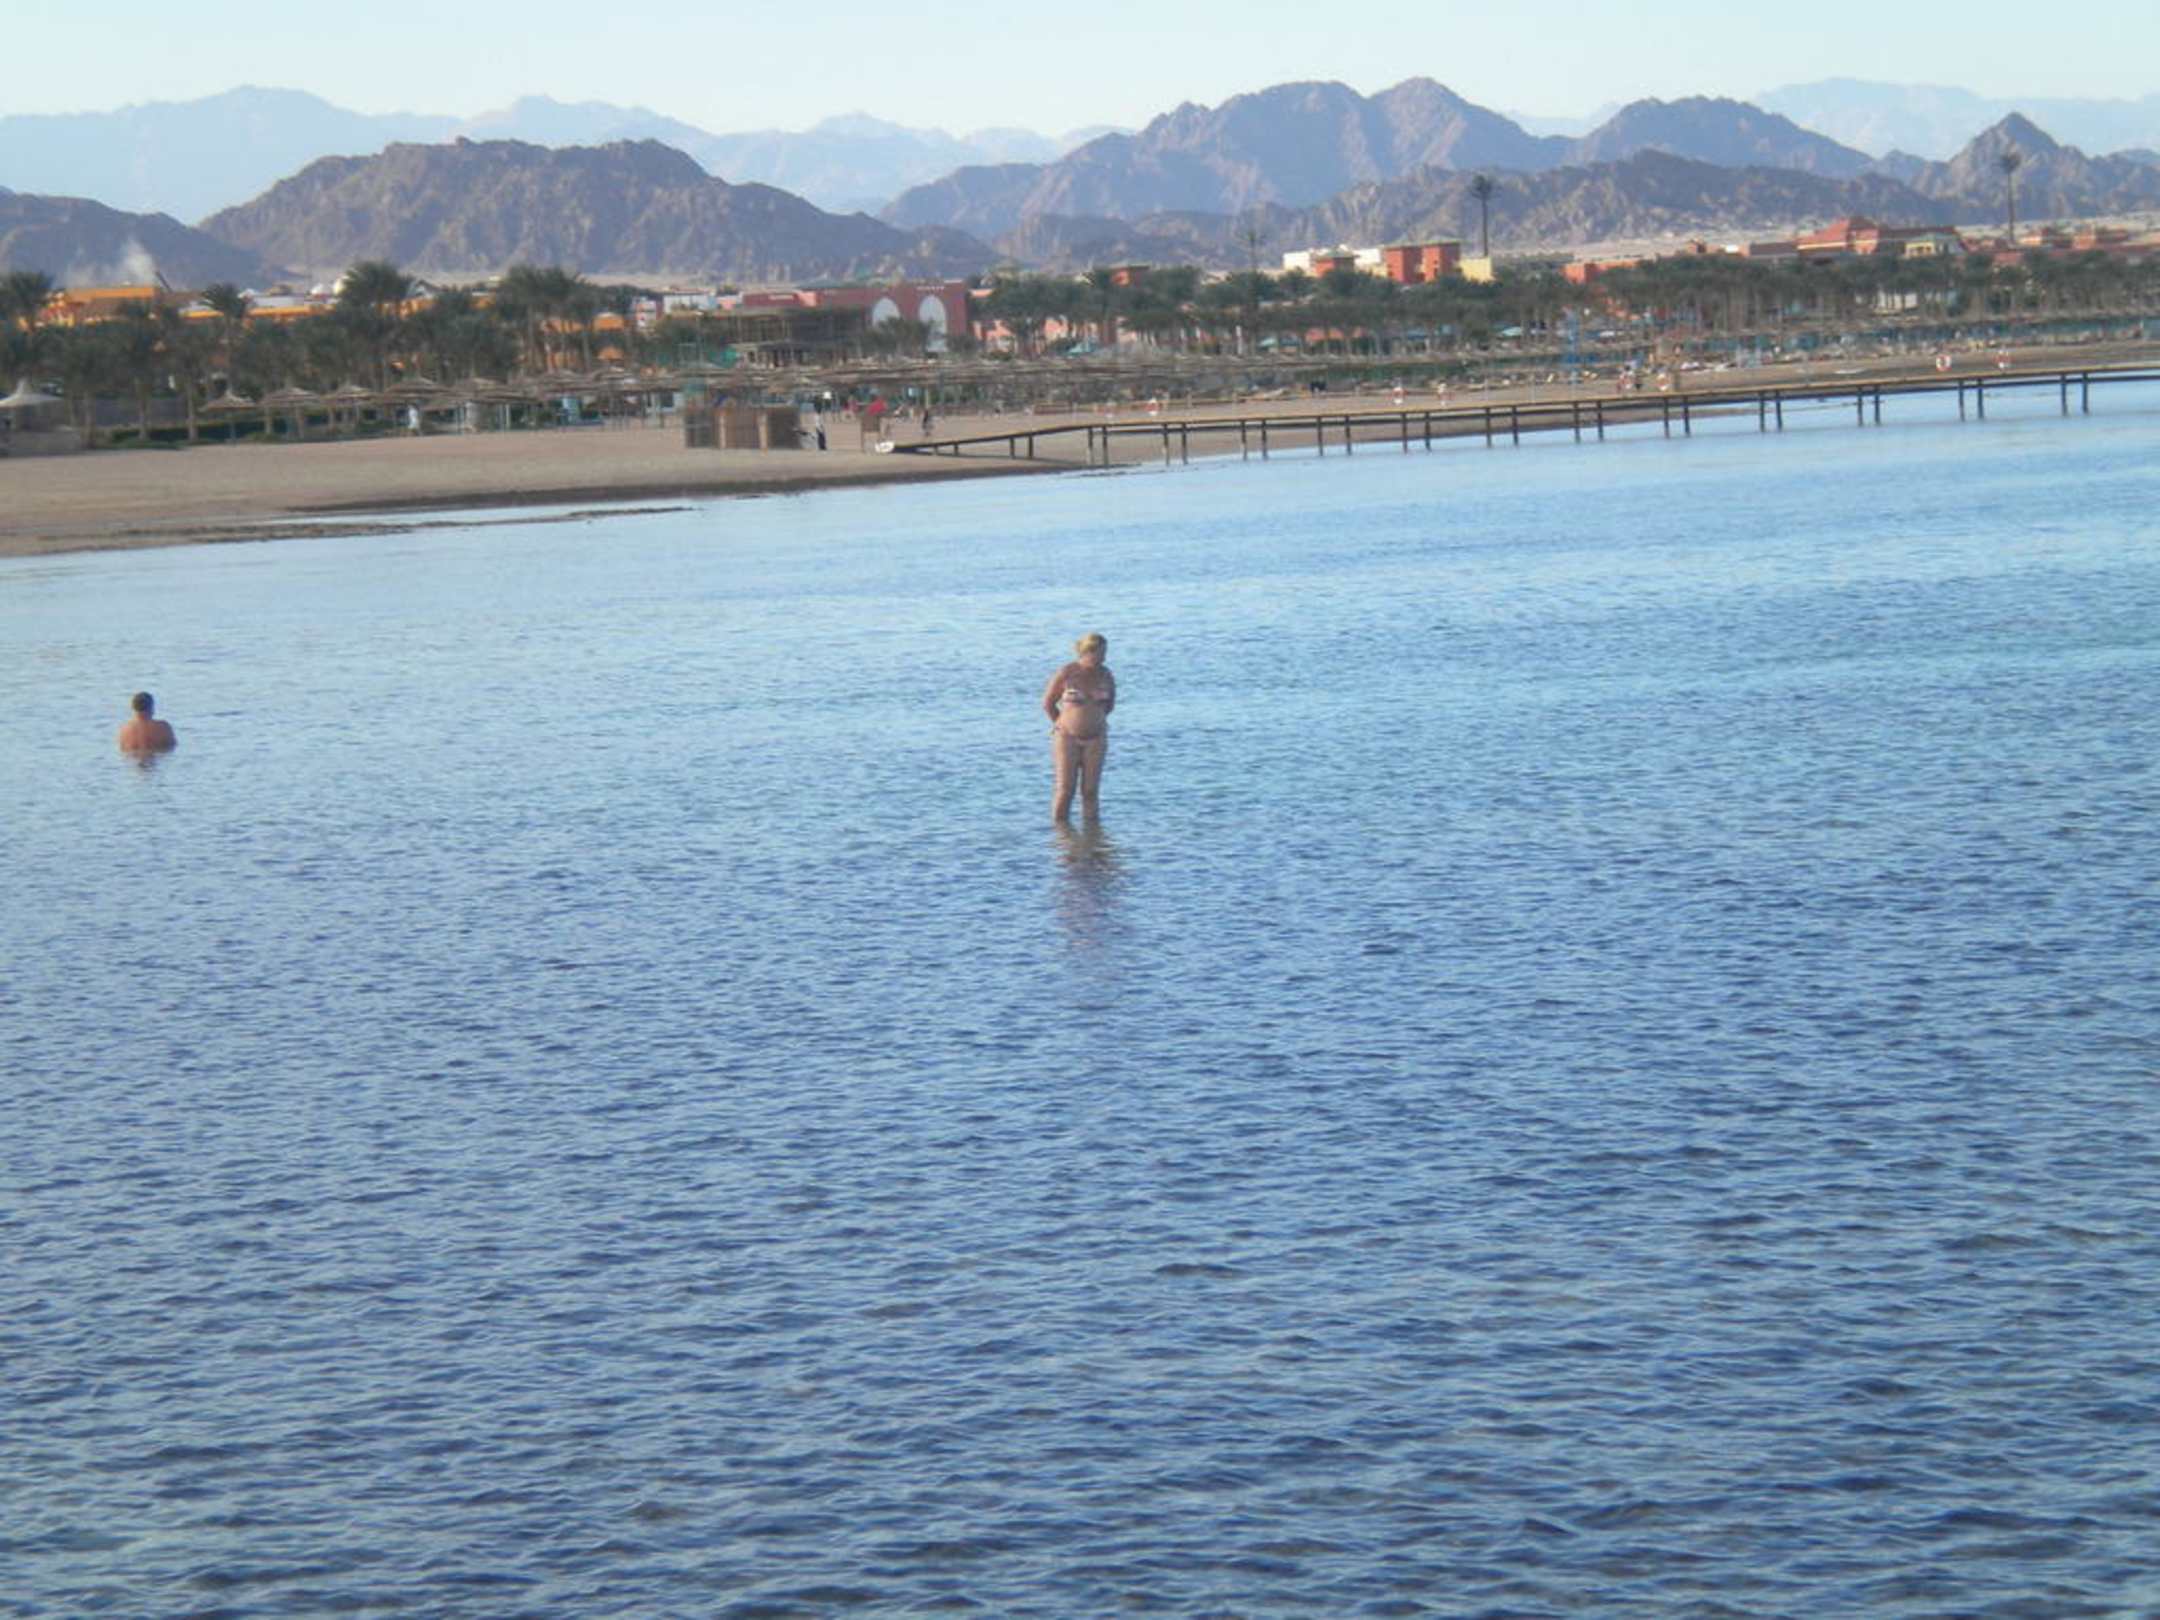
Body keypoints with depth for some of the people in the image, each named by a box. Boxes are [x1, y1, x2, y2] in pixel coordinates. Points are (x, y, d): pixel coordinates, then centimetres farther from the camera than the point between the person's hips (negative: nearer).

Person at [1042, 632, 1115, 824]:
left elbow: (1110, 703, 16)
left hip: (1095, 739, 3)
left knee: (1091, 791, 3)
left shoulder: (1106, 675, -1)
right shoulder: (1066, 674, -12)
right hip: (1068, 738, -3)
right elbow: (1047, 703, -1)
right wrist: (1063, 725, 6)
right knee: (1065, 790, -3)